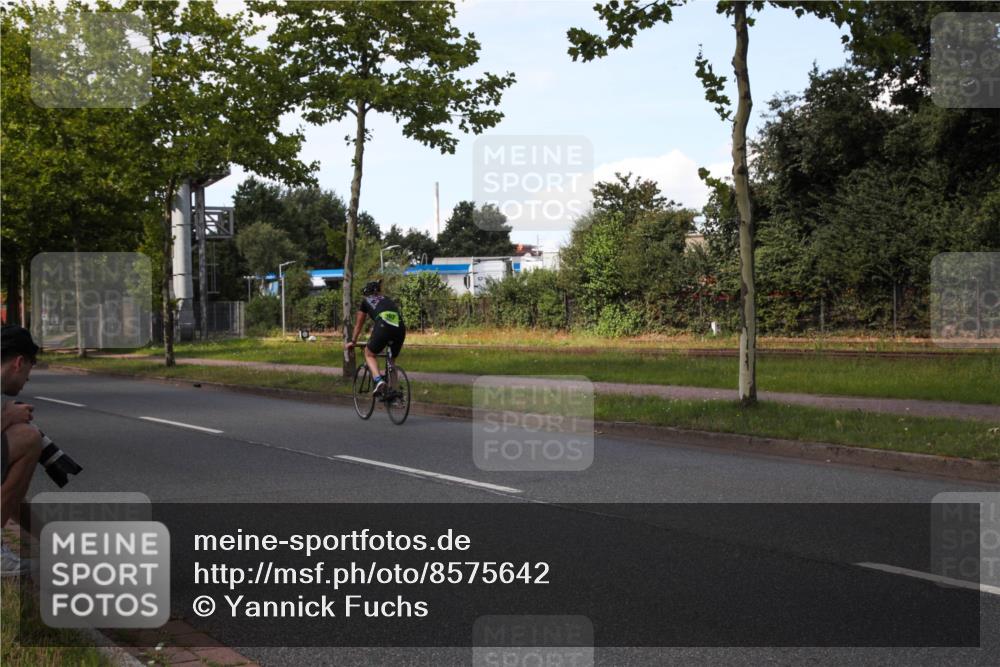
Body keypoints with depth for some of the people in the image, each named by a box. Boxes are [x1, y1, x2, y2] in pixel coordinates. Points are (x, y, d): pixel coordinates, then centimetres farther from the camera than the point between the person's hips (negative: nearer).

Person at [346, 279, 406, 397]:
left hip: (384, 326, -4)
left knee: (369, 354, 18)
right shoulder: (387, 299, 36)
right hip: (400, 327, 4)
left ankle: (379, 380, -7)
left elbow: (358, 324, 35)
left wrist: (353, 341, 49)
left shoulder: (366, 301, 26)